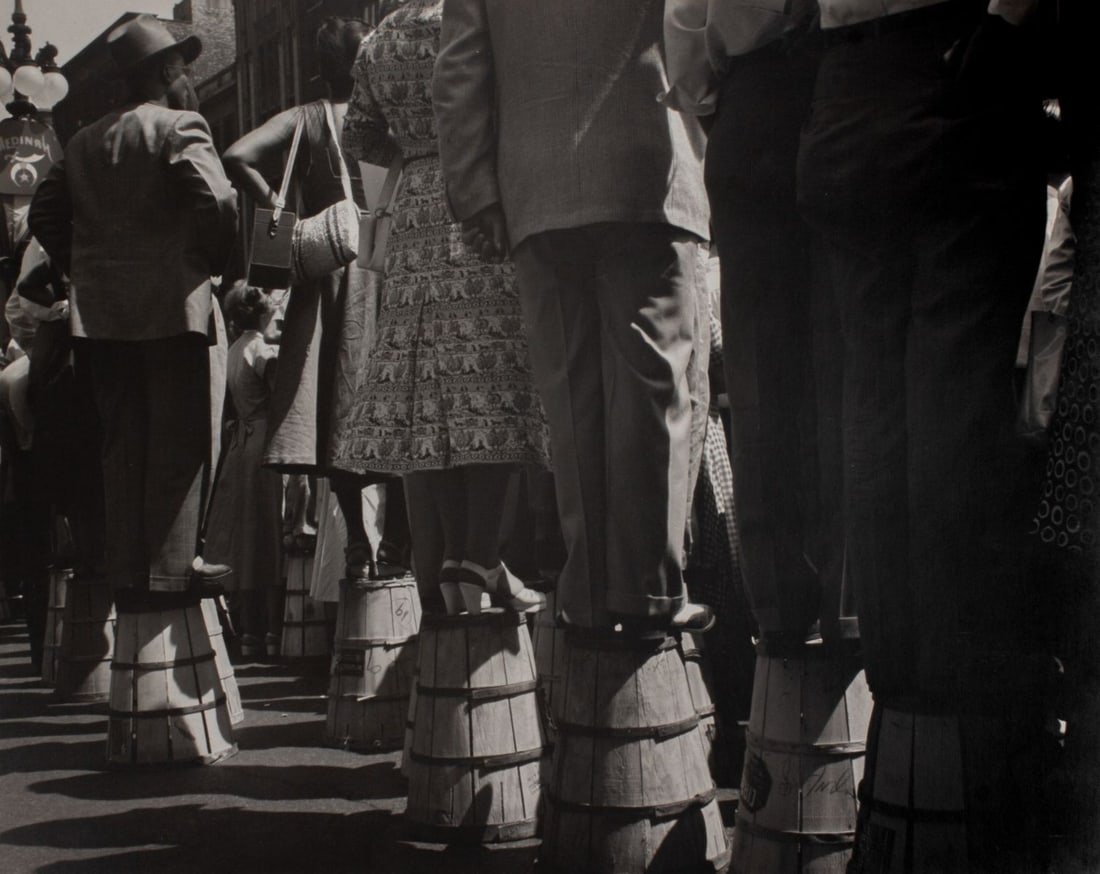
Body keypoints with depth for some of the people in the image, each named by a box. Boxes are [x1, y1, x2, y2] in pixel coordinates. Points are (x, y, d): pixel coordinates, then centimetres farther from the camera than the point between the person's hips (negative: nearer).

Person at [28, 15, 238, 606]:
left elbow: (44, 214, 14)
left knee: (122, 442, 11)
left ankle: (125, 573, 14)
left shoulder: (84, 142, 15)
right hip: (170, 304, -6)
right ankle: (170, 569, -1)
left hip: (100, 311, 6)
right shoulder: (179, 126, -5)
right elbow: (217, 201, -18)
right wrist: (215, 262, -3)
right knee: (179, 439, 0)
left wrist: (84, 270, 17)